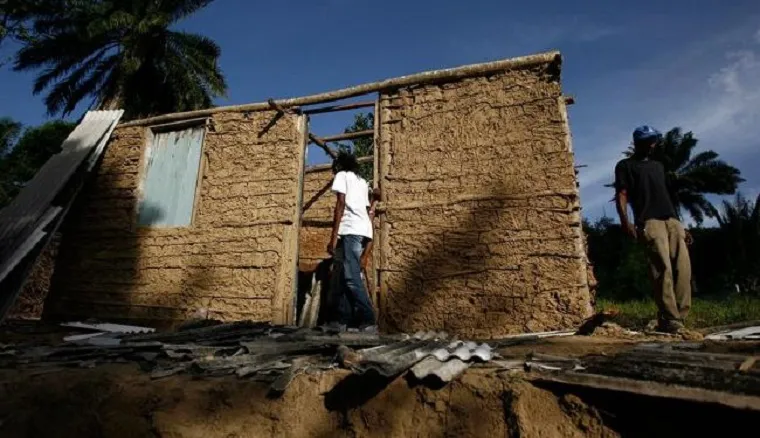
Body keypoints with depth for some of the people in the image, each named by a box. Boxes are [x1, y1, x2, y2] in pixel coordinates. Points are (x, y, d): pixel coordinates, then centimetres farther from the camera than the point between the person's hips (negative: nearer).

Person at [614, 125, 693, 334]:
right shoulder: (625, 166, 11)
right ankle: (669, 320, -14)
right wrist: (625, 220, -19)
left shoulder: (658, 166, 31)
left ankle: (677, 317, -1)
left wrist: (680, 224, 22)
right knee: (663, 269, -16)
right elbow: (621, 195, -2)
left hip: (672, 220, 7)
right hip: (649, 222, -6)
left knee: (683, 267, -6)